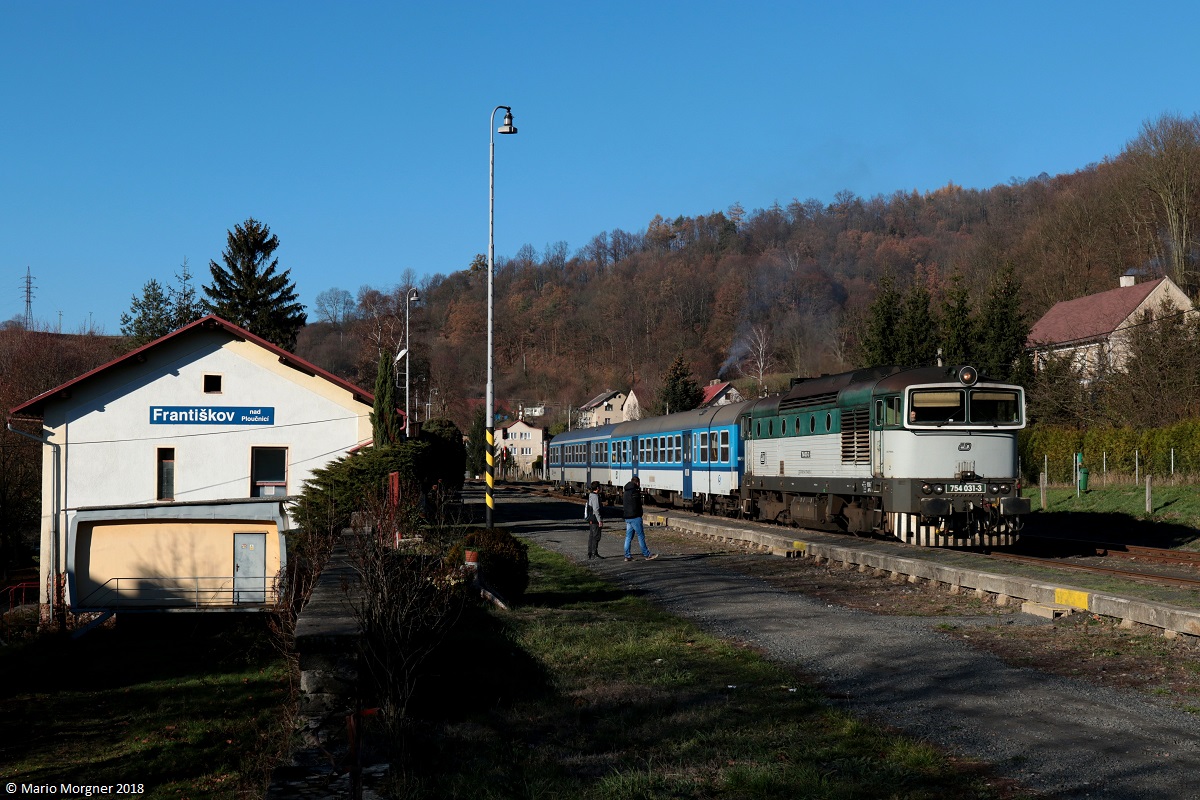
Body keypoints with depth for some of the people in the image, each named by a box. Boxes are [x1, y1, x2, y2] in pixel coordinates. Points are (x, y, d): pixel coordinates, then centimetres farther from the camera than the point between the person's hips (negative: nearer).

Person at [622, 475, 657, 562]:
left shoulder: (626, 492, 15)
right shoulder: (635, 491, -13)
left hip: (627, 518, 9)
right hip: (635, 517, -9)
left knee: (628, 537, 8)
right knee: (641, 536, -1)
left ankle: (627, 556, 7)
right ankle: (646, 554, 5)